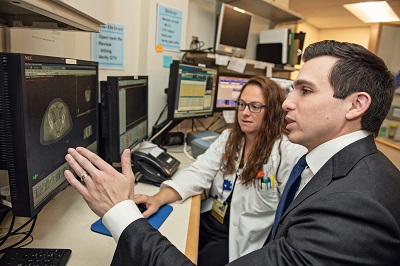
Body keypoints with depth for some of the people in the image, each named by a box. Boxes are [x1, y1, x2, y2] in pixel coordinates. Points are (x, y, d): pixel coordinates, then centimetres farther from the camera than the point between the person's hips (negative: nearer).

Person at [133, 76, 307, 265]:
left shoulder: (290, 153, -16)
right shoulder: (228, 138, 3)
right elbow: (198, 173, -7)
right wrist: (158, 199, -21)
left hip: (242, 238, -4)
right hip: (208, 221, 5)